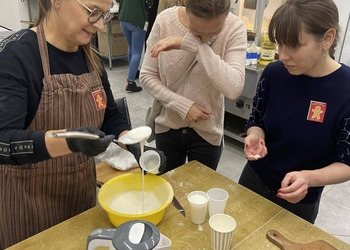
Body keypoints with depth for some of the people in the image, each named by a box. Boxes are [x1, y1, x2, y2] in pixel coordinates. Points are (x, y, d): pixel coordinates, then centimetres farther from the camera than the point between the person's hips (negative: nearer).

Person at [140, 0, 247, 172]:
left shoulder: (234, 28, -17)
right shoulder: (165, 20, -14)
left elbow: (233, 89, -30)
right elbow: (147, 76, -8)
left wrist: (195, 45, -33)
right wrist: (183, 106, -18)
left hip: (207, 132, -1)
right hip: (167, 127, 2)